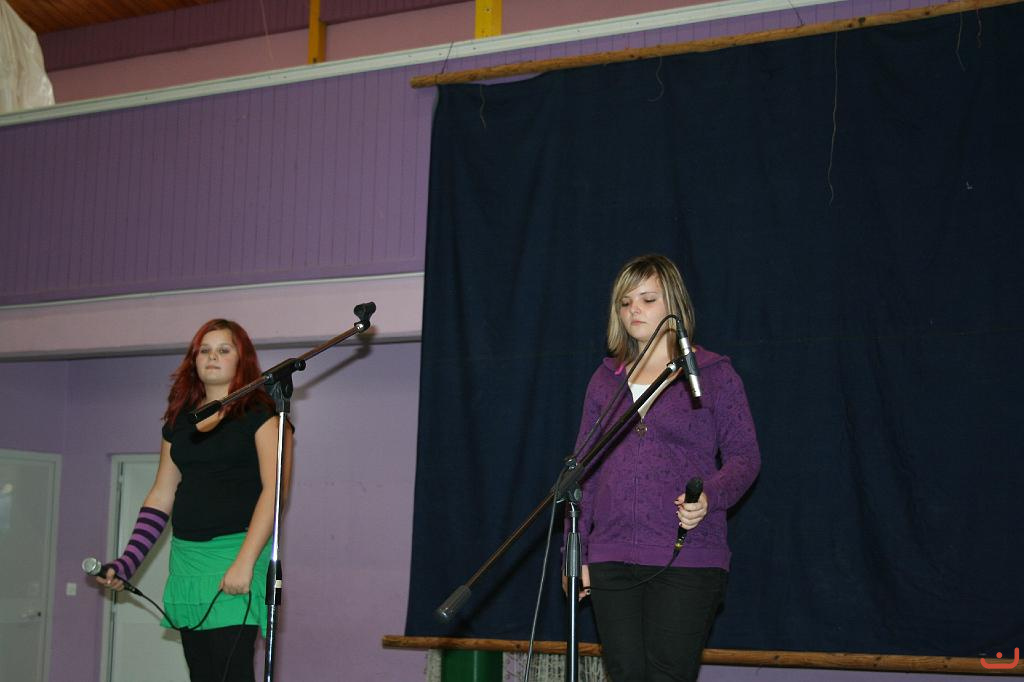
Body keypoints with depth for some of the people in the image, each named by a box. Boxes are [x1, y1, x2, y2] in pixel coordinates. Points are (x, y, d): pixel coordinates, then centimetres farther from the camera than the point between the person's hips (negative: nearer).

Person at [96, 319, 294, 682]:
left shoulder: (261, 413, -1)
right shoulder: (179, 420, 17)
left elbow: (274, 489, -11)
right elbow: (161, 497, 18)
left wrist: (245, 562, -21)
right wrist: (126, 564, 8)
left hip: (237, 552, -6)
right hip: (186, 557, 6)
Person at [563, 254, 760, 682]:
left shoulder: (712, 373, 4)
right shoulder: (605, 380, 16)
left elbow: (744, 455, 0)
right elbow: (584, 470, 16)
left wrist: (709, 497, -21)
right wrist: (575, 552, 10)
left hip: (687, 558, -4)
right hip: (612, 559, 4)